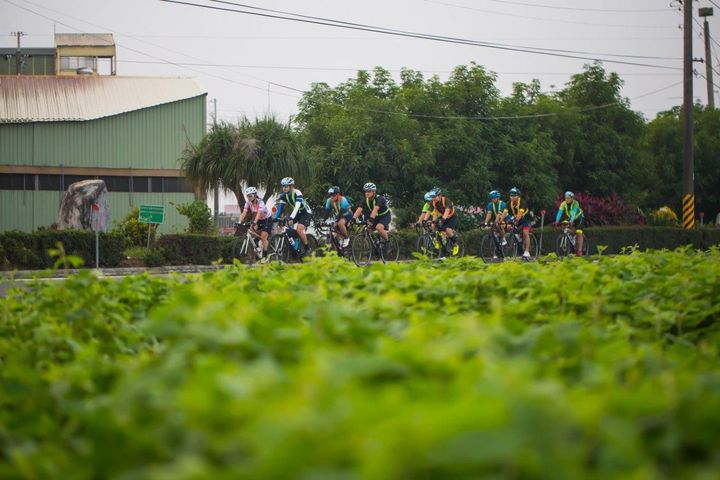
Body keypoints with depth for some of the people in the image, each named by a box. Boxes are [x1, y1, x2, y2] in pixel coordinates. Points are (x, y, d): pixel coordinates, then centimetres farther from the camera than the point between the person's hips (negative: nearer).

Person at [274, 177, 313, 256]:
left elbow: (297, 206, -39)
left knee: (299, 229, -27)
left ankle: (306, 249, -12)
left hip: (305, 213, -7)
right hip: (296, 213, 7)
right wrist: (275, 218, -22)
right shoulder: (283, 195, -8)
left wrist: (291, 218, -51)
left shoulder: (297, 193, -28)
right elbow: (280, 207, -9)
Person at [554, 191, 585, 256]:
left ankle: (580, 250, -17)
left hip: (579, 218, -5)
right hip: (570, 218, 5)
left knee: (579, 233, -17)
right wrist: (557, 221, -46)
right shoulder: (563, 204, -20)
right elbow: (560, 212, -31)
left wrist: (571, 221, -58)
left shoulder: (575, 203, -30)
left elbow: (574, 212, -44)